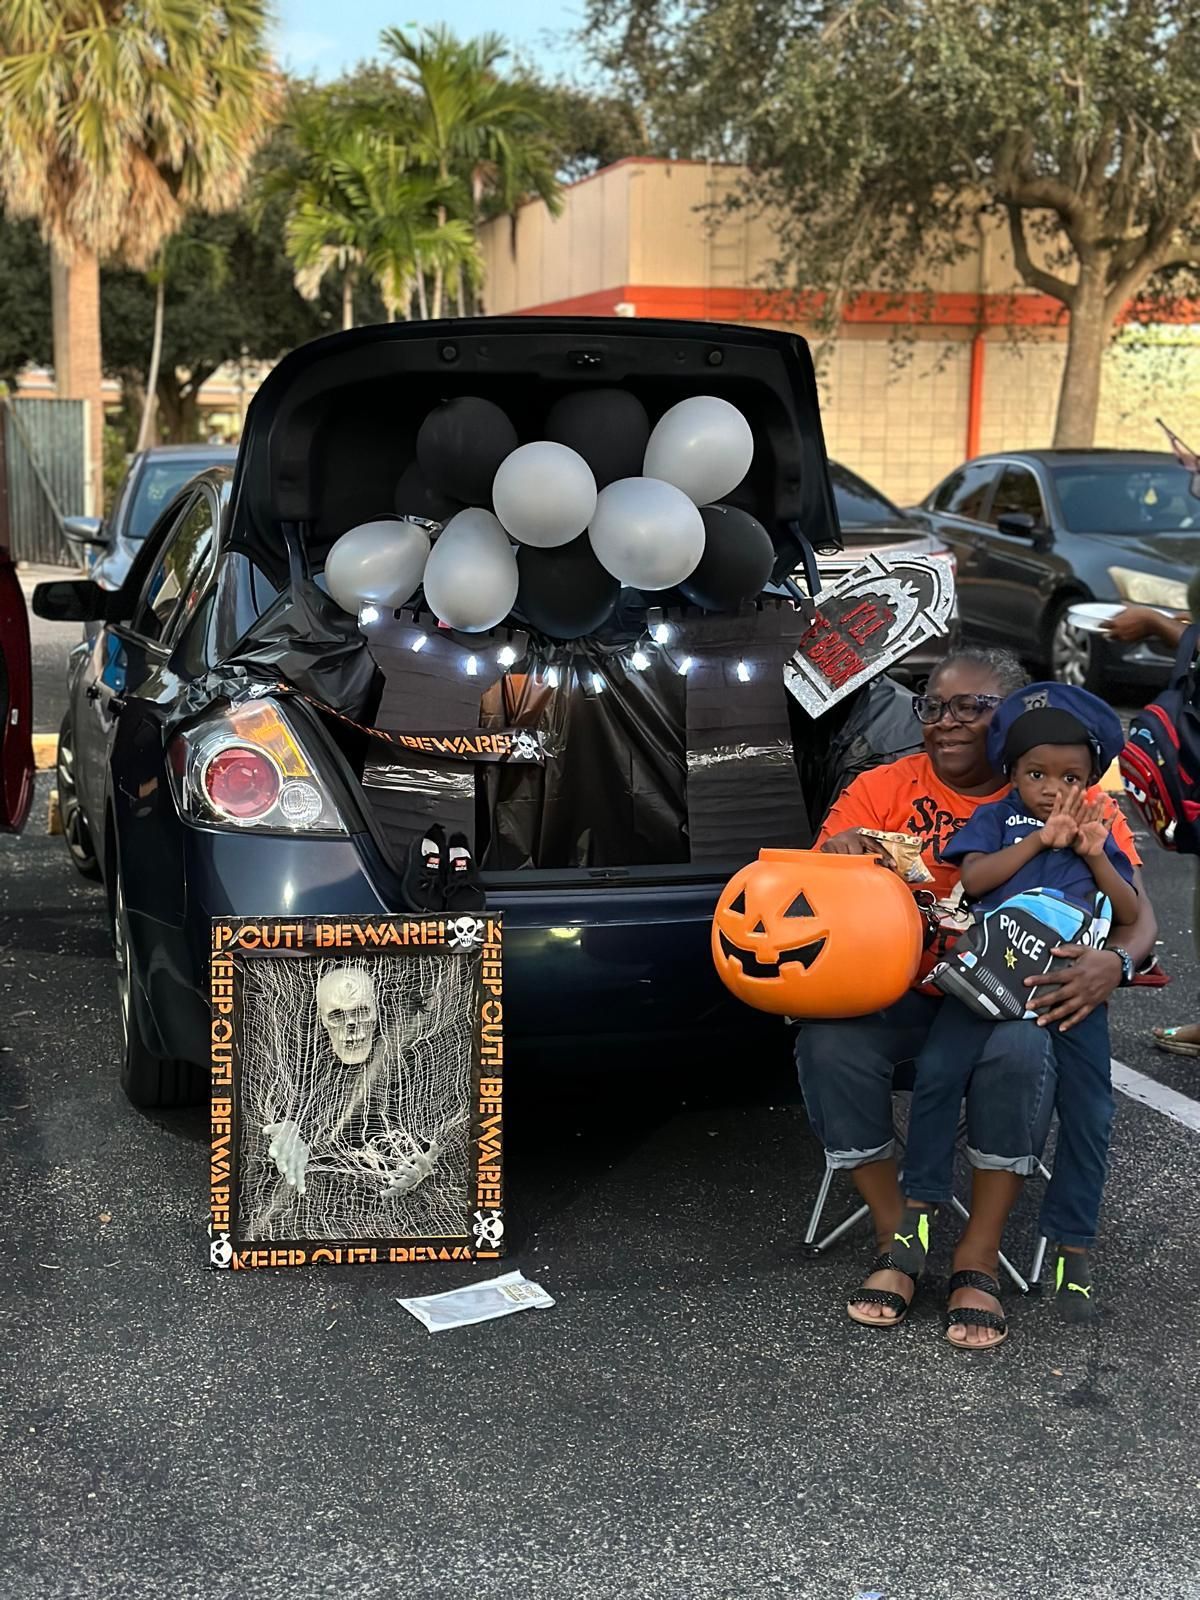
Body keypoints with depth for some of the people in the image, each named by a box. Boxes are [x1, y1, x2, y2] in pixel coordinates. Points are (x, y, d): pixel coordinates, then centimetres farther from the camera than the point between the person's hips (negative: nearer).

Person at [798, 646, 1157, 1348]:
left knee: (1019, 1050, -36)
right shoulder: (884, 789, 0)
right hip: (907, 992, 2)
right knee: (827, 1041, -29)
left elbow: (1139, 914, -3)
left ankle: (979, 1256, -17)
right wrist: (835, 855, -29)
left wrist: (1114, 962, -27)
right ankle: (896, 1237, -9)